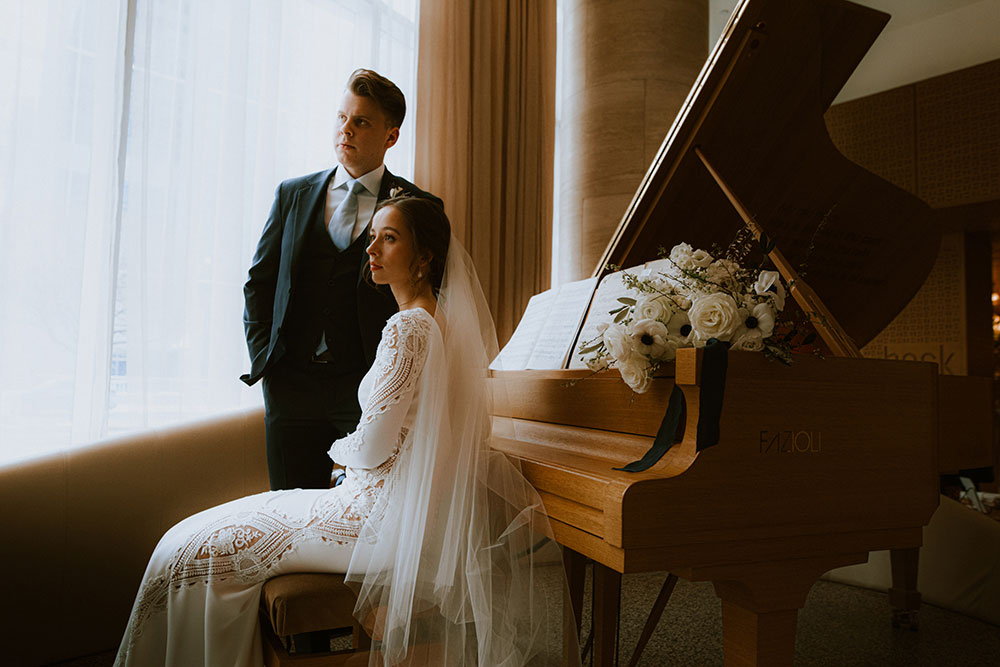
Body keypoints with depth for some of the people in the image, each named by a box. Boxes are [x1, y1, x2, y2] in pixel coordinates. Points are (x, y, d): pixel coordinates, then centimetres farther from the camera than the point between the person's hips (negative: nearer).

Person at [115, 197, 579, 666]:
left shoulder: (408, 328, -21)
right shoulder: (443, 322, 8)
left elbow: (372, 448, -20)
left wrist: (340, 449, 2)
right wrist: (355, 456, 12)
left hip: (381, 513, -10)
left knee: (194, 552, -3)